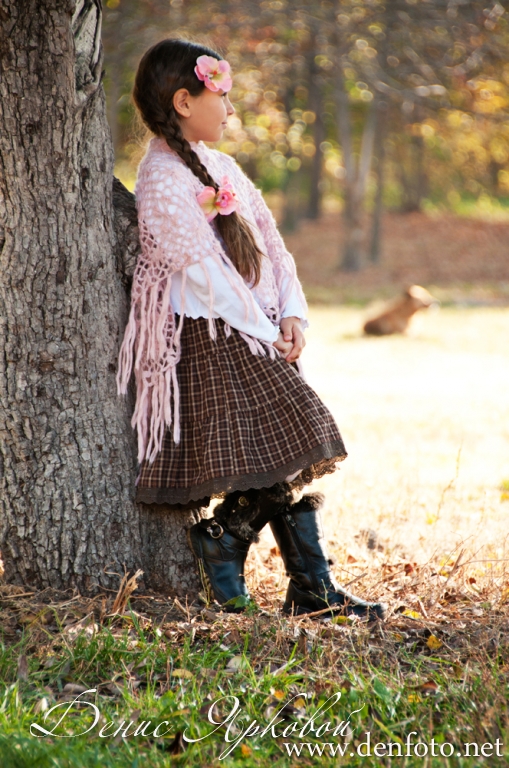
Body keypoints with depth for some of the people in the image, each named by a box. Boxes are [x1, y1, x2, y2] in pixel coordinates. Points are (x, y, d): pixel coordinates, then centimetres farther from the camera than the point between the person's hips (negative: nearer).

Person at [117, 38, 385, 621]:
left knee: (292, 460, 5)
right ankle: (218, 546, 7)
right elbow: (201, 271, -16)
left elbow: (269, 244, 13)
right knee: (270, 463, -12)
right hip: (215, 339, -9)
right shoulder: (163, 179, -12)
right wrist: (263, 332, -13)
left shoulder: (220, 166, 16)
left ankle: (313, 590, 7)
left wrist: (292, 316, 0)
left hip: (263, 335, 9)